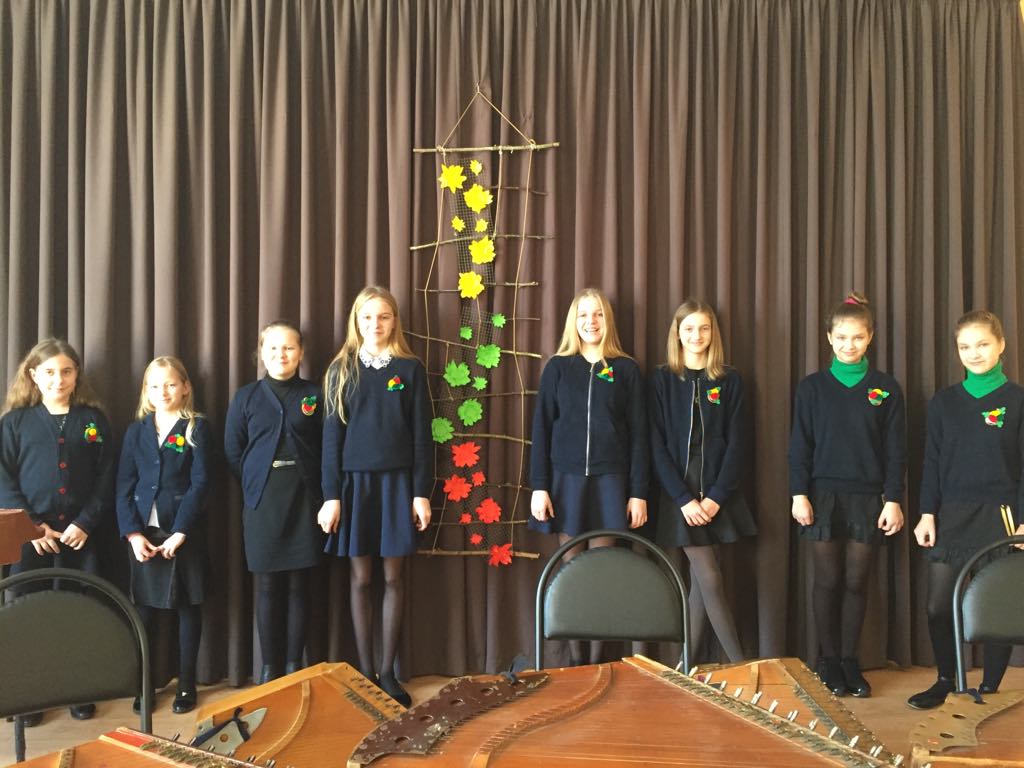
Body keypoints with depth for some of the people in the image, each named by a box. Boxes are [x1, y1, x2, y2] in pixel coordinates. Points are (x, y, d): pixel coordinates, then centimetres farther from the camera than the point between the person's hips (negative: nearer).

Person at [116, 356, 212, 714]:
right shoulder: (136, 431, 9)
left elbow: (200, 483, -8)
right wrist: (133, 533, -8)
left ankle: (186, 683, 17)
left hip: (185, 533, -3)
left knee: (188, 606, 6)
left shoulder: (197, 428, -1)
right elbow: (124, 486, 4)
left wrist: (180, 533, -15)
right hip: (143, 532, 3)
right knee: (144, 608, 7)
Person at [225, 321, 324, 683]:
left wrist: (318, 489, -4)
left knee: (298, 584, 6)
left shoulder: (314, 395, 3)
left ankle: (294, 664, 17)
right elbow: (232, 452, 7)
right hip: (261, 502, 0)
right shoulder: (246, 397, 5)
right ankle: (269, 666, 17)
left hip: (303, 501, 0)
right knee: (267, 586, 6)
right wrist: (254, 487, 3)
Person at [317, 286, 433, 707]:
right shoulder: (342, 370, 4)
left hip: (397, 482, 0)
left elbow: (421, 434, 1)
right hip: (355, 481, 0)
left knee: (393, 578, 5)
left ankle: (388, 671, 15)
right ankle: (365, 671, 15)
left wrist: (421, 492, -4)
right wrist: (331, 495, -5)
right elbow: (332, 435, 1)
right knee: (361, 579, 6)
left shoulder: (410, 369, 3)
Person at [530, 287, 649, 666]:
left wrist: (638, 491, -1)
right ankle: (574, 657, 15)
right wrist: (539, 486, -4)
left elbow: (638, 433, 4)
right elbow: (541, 429, 2)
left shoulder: (626, 369, 4)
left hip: (609, 478, 0)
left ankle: (597, 658, 14)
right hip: (566, 477, 0)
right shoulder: (558, 367, 4)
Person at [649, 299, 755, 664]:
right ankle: (740, 663, 4)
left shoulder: (729, 381, 7)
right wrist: (684, 499, -12)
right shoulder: (662, 380, 1)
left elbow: (736, 443, 1)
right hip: (680, 495, -2)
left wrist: (716, 497, -10)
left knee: (700, 582, 5)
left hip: (718, 495, 2)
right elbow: (656, 445, -4)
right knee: (710, 580, -6)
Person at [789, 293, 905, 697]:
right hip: (823, 494, 0)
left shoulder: (887, 388, 4)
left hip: (867, 497, 1)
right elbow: (799, 445, 2)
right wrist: (799, 493, -6)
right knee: (828, 580, 5)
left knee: (856, 581, 6)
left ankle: (850, 659, 19)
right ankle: (829, 660, 17)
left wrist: (893, 499, -2)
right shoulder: (812, 387, 3)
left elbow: (895, 449, 3)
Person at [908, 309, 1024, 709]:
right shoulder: (943, 402, 7)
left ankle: (989, 687, 22)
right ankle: (945, 681, 21)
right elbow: (932, 462, 8)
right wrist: (927, 514, 2)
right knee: (939, 606, 2)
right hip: (952, 515, 3)